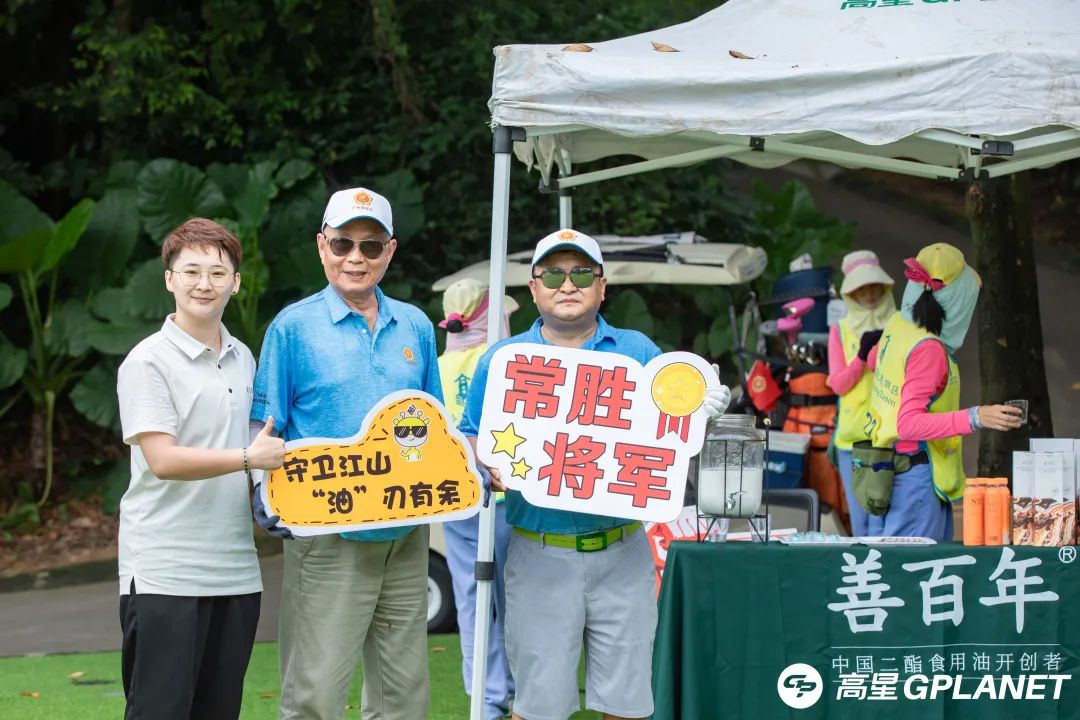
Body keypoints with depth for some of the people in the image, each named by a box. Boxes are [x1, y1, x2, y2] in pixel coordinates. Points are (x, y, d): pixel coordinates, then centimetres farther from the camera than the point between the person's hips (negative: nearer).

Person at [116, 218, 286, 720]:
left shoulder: (243, 358, 14)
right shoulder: (147, 362, -8)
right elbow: (164, 460, -16)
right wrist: (248, 458, -16)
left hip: (235, 570, 7)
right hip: (164, 574, -7)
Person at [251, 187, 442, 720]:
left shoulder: (415, 327, 12)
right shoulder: (294, 327, -1)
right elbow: (266, 431, -2)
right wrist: (270, 496, -19)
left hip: (406, 535, 5)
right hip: (329, 534, -4)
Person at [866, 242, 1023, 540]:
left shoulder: (896, 325, 3)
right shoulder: (929, 350, -22)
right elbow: (909, 424, -28)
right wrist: (974, 418, -36)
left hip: (885, 473, 9)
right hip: (916, 477, -9)